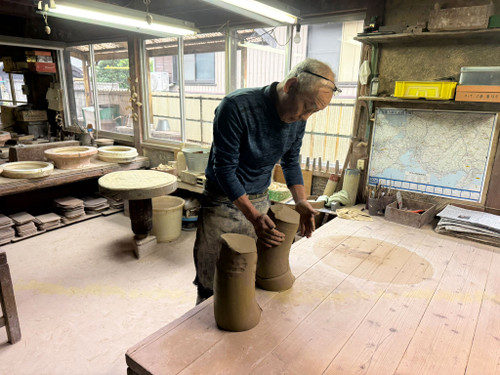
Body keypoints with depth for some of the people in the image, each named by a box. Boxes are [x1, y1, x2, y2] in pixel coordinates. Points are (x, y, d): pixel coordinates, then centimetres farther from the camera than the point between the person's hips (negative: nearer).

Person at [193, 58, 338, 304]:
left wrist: (301, 202, -7)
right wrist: (254, 216, -30)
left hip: (260, 201, 5)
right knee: (211, 285, 8)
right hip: (223, 203, -4)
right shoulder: (237, 107, -25)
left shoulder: (297, 117, -5)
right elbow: (224, 170, -23)